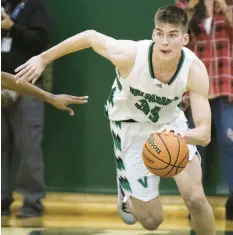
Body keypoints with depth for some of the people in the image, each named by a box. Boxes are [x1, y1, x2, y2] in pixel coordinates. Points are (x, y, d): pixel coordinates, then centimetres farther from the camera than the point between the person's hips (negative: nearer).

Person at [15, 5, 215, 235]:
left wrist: (180, 136, -56)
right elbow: (89, 36, -14)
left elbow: (204, 133, -33)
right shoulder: (129, 54, -35)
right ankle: (127, 194, 37)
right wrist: (43, 58, -5)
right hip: (132, 127, -1)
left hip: (171, 123, 1)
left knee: (195, 197, -16)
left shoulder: (195, 69, -30)